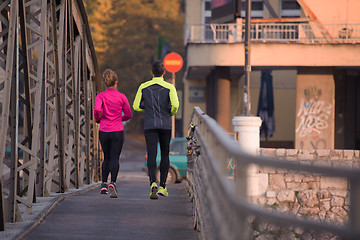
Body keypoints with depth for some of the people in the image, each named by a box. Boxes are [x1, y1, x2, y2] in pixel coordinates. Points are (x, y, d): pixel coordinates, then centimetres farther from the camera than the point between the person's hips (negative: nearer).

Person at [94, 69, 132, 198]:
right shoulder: (122, 97, -1)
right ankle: (113, 182, -25)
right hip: (117, 132, -1)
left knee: (107, 158, 18)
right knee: (114, 158, -4)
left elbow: (97, 109, -19)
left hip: (103, 131, 1)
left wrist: (98, 119, 2)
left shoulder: (100, 96, -3)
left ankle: (104, 184, 14)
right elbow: (128, 114, 4)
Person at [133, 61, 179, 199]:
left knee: (151, 155, -6)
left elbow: (136, 106, 3)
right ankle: (162, 186, 15)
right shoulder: (169, 87, -2)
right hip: (165, 125, 0)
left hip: (150, 125, 0)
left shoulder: (144, 87, 3)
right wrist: (172, 113, 8)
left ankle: (153, 183, -29)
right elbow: (175, 105, -14)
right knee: (165, 154, 15)